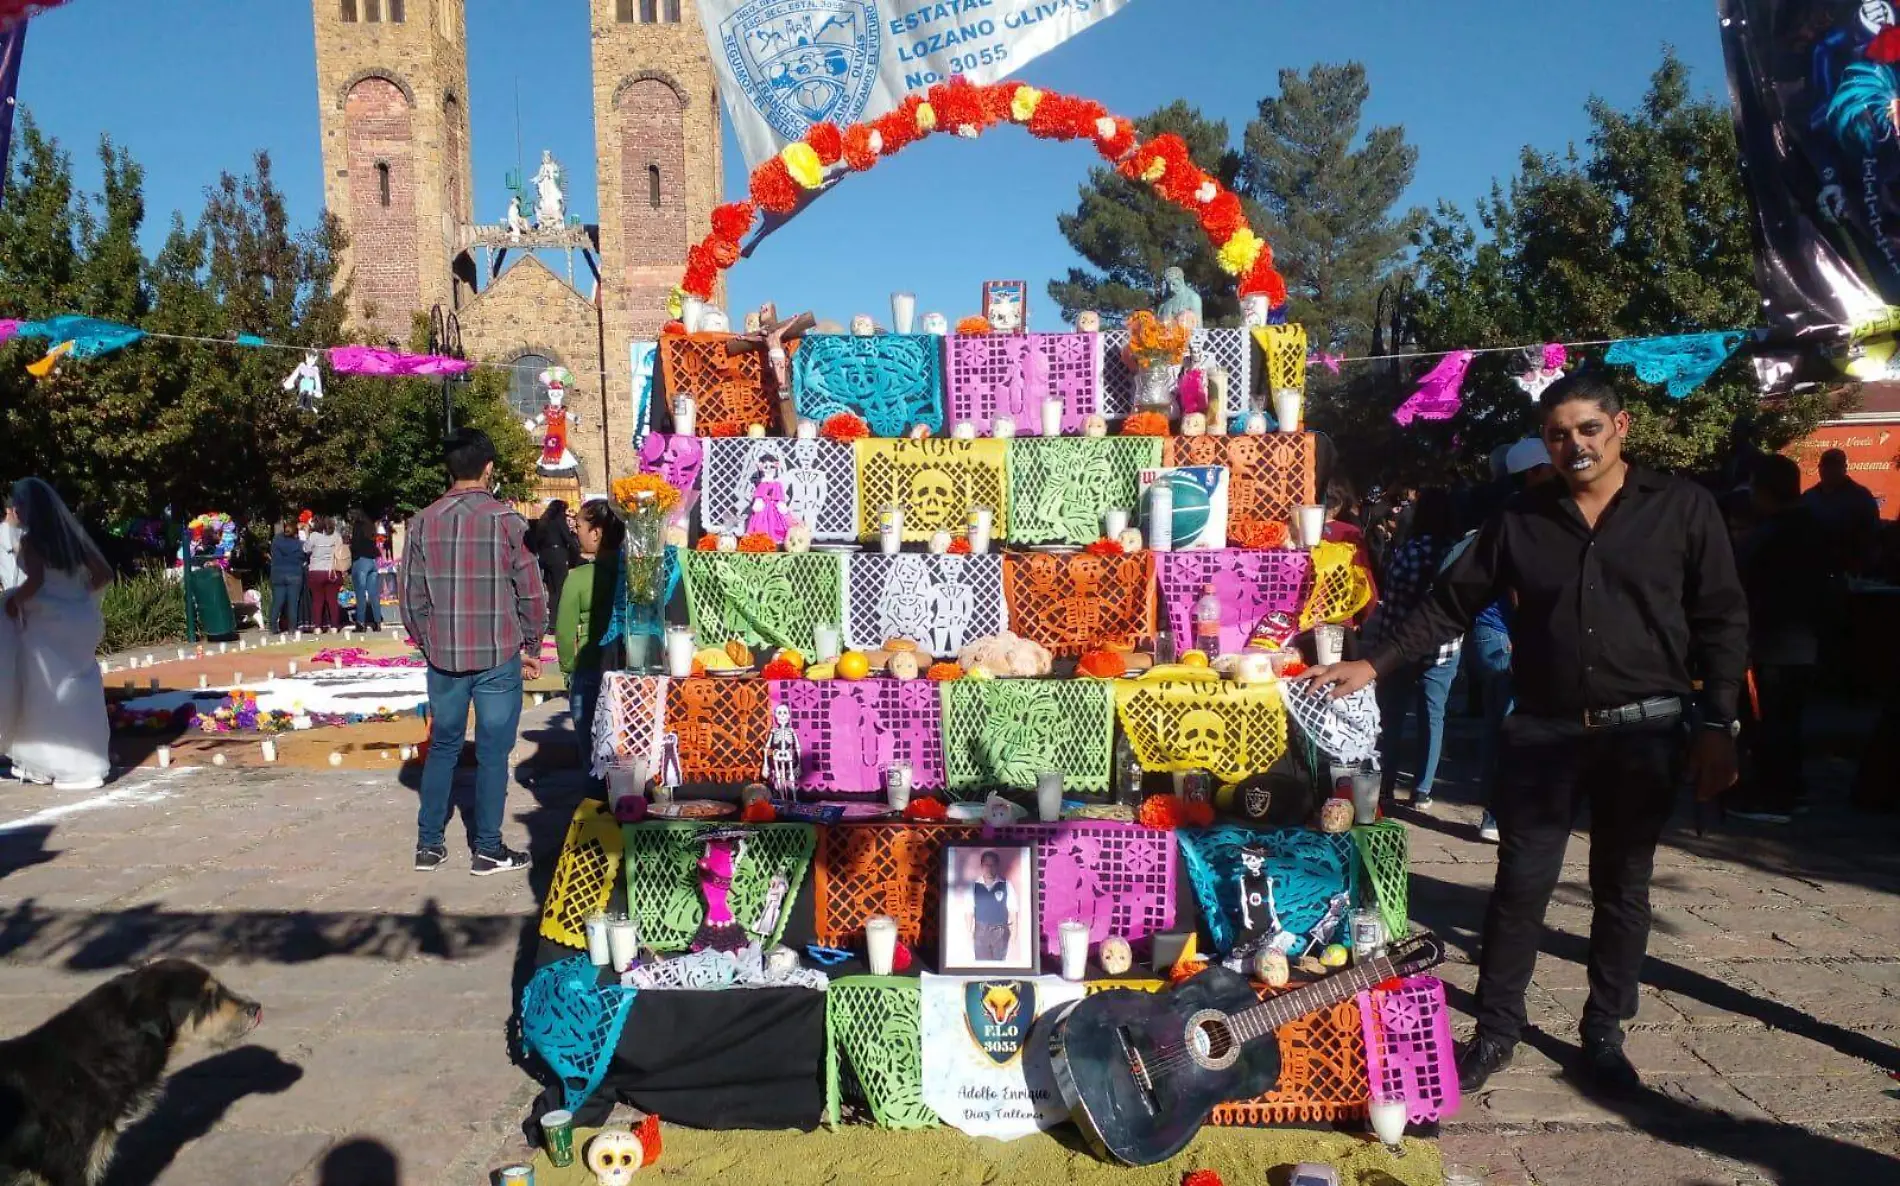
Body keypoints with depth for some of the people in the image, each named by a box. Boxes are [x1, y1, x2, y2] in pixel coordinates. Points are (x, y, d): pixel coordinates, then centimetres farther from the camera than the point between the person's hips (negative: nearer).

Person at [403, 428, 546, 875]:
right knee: (493, 752, 5)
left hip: (443, 657, 3)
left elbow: (411, 596, 3)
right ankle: (488, 850, 12)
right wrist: (531, 647, 7)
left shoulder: (424, 522, 0)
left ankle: (428, 844, 21)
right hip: (497, 657, -3)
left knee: (442, 747, 16)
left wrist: (428, 644, 17)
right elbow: (532, 594, -7)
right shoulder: (506, 520, -8)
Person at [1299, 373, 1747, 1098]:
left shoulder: (1682, 508, -1)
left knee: (1622, 889, 12)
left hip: (1643, 733, -1)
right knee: (1521, 885, 4)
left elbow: (1721, 622, 0)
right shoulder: (1520, 520, 4)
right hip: (1543, 732, 1)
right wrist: (1374, 665, -4)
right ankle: (1495, 1032, 17)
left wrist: (1717, 725, -6)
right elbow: (1451, 605, 5)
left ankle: (1604, 1035, 28)